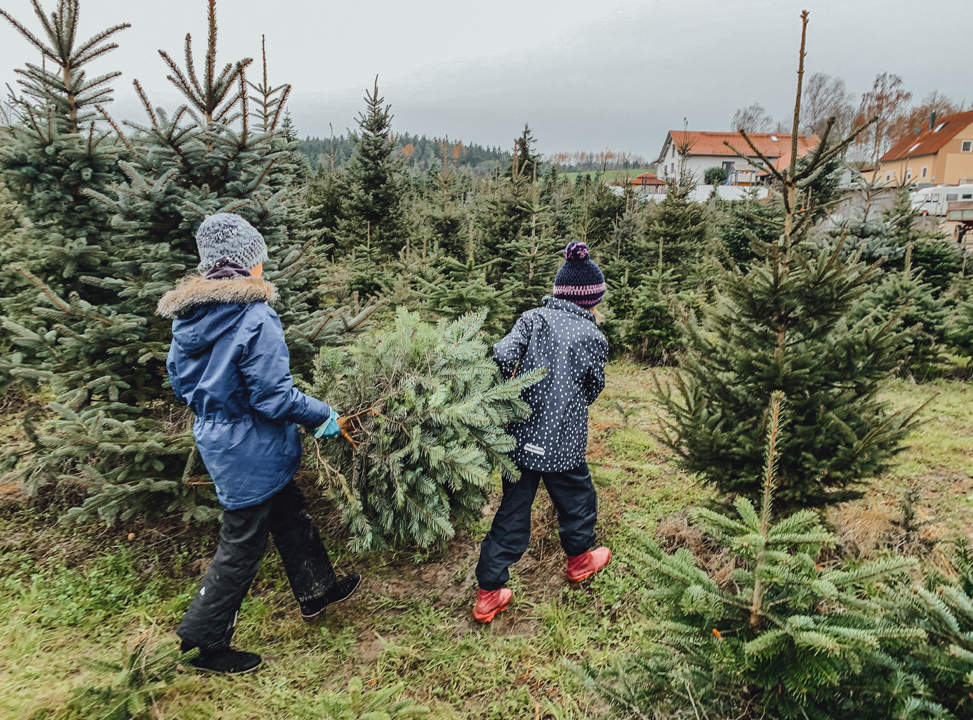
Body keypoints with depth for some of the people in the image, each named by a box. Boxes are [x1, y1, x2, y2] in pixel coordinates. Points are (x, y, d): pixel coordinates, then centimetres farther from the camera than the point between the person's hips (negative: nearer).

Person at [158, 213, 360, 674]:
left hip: (215, 438, 8)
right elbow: (273, 396, -25)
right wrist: (322, 416, -10)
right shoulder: (255, 317, -25)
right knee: (243, 544, 9)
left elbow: (180, 382, 11)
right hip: (249, 450, -8)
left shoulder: (188, 315, 1)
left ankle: (316, 589, 40)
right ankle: (204, 642, 24)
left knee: (289, 514, 23)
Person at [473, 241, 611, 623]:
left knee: (512, 511, 13)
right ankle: (579, 560, 48)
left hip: (520, 437, 4)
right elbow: (594, 389, 3)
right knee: (577, 499, 23)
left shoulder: (533, 318, -2)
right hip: (563, 444, -3)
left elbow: (503, 355, -15)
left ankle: (489, 593, 18)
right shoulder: (592, 337, -9)